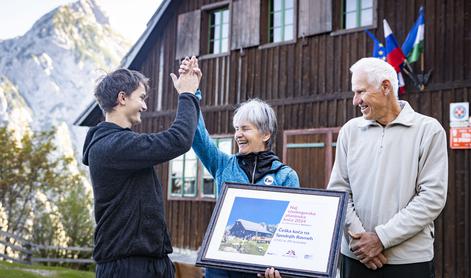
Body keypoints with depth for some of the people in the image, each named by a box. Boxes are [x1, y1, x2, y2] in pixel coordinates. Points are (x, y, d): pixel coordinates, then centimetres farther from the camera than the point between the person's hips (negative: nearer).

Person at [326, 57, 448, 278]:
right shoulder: (350, 130, 5)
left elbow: (433, 197, -9)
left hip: (410, 259, -2)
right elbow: (338, 190, 3)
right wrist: (358, 239, -10)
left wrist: (381, 238, -13)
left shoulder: (429, 130, -3)